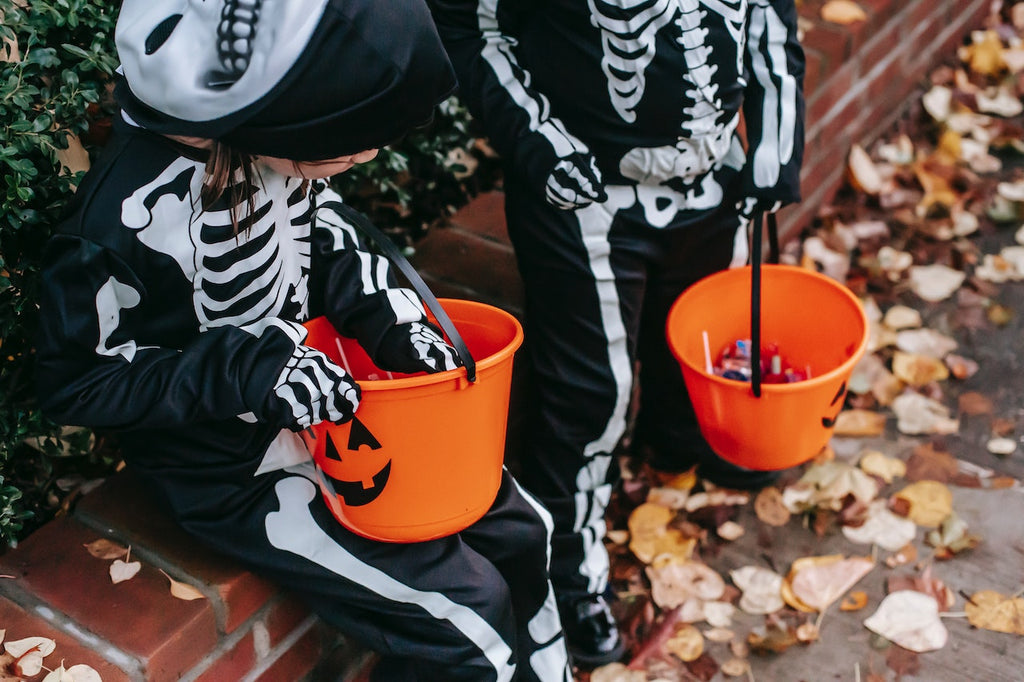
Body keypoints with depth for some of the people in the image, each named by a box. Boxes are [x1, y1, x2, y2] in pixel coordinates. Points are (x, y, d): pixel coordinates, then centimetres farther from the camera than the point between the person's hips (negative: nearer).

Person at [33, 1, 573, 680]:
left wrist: (390, 317, -9)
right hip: (235, 471, -6)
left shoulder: (281, 137, -15)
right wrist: (249, 370, -29)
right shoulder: (139, 216, -33)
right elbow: (77, 381, -19)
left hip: (323, 401, 7)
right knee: (468, 616, -9)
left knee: (520, 528, 10)